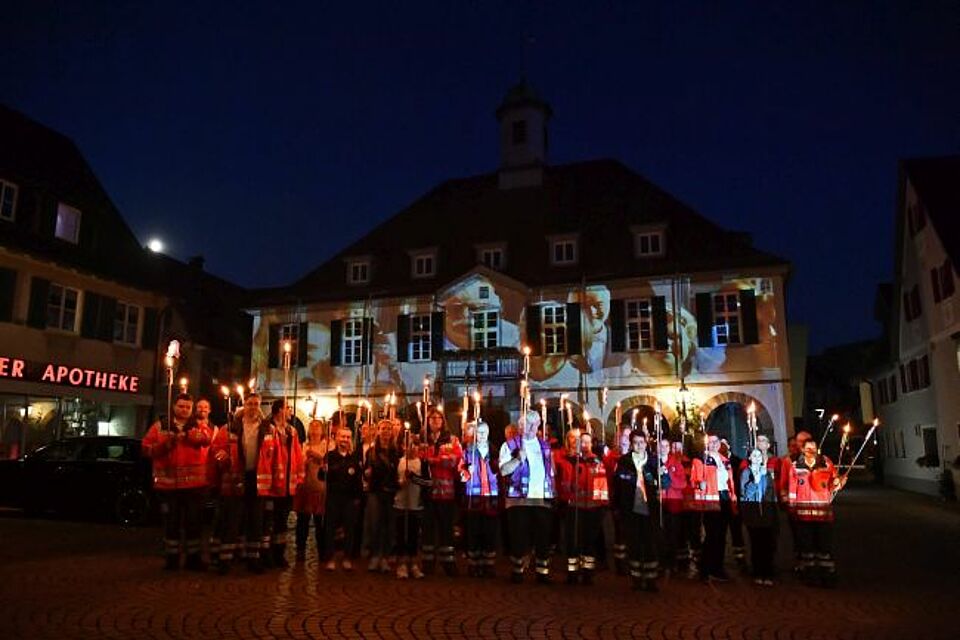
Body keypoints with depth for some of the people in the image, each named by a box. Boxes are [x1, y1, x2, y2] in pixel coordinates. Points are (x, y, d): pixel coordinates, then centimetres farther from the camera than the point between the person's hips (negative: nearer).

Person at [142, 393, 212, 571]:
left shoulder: (199, 426, 6)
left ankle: (193, 557, 18)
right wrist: (164, 445, -15)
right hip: (168, 483, 0)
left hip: (194, 483, 0)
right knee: (171, 522, 9)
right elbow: (146, 448, 2)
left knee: (194, 522, 7)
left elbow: (206, 439, -16)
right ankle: (172, 557, 21)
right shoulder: (160, 426, 8)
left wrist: (188, 435, -34)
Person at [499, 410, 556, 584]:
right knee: (519, 537, 1)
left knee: (543, 537, 4)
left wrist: (553, 494, 11)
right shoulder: (510, 445, 2)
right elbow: (503, 470, -9)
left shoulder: (545, 445, 15)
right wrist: (518, 459, -21)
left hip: (543, 499, 3)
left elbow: (551, 472, 19)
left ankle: (543, 571, 14)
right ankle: (517, 570, 14)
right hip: (519, 499, -3)